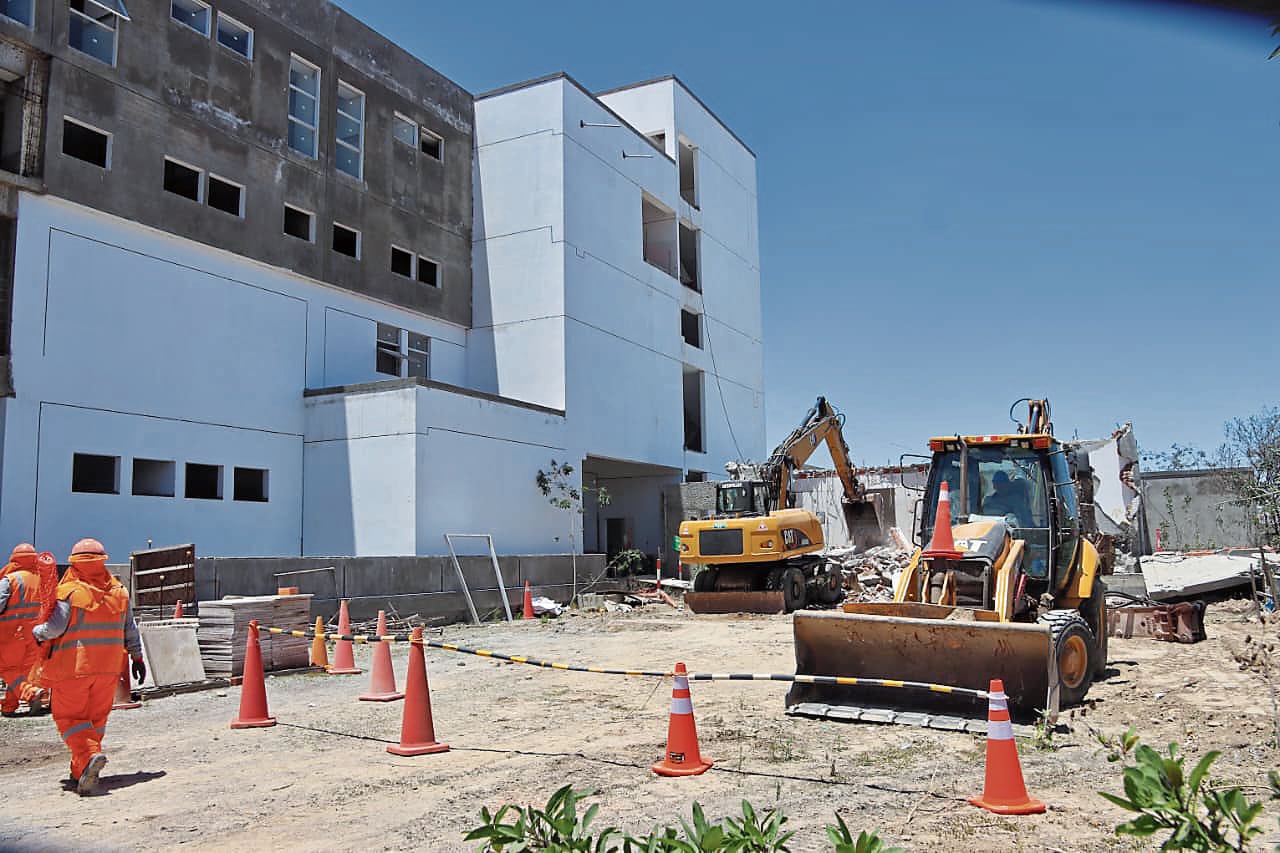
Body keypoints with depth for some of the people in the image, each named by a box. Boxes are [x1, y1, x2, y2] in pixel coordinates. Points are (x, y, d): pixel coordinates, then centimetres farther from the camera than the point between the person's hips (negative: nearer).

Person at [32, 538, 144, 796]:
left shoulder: (70, 593, -11)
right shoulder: (119, 592, 5)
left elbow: (54, 628, -13)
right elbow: (130, 630, 10)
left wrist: (34, 633, 8)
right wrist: (137, 657, 20)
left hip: (73, 668, -4)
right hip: (108, 668, 5)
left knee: (69, 717, 4)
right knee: (96, 717, 15)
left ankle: (89, 756, -19)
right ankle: (81, 771, 21)